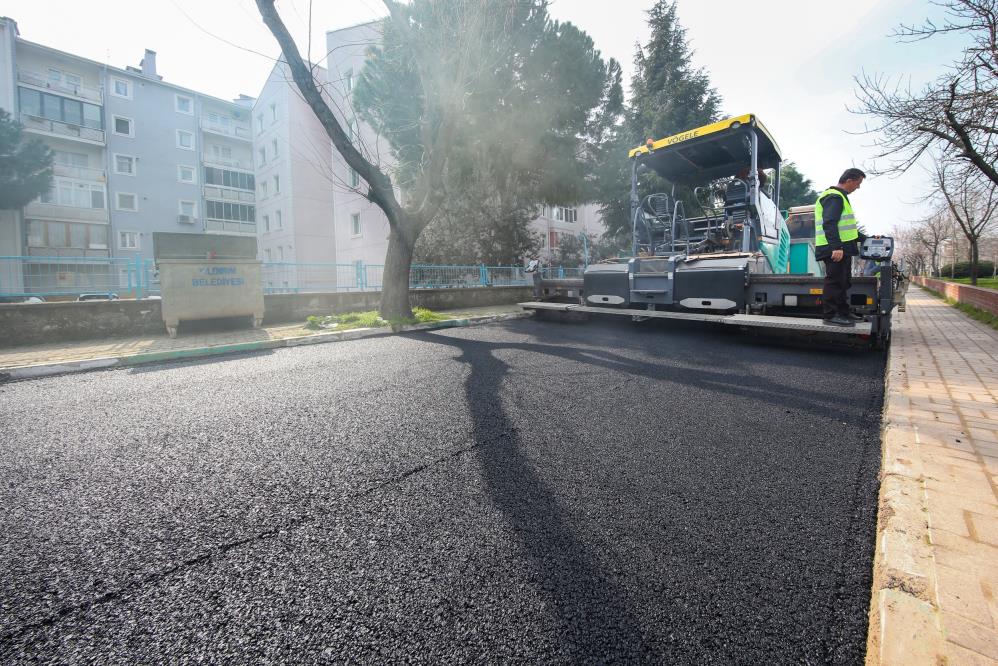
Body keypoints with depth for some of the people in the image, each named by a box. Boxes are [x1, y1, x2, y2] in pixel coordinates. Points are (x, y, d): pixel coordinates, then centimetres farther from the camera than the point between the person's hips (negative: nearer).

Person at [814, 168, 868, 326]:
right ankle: (831, 315, -6)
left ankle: (843, 312, 23)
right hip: (835, 250, -11)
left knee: (843, 282, 15)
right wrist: (836, 247, -30)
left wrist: (864, 239, 26)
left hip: (842, 249, 11)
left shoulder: (840, 197, 24)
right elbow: (829, 224, -23)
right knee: (834, 281, -9)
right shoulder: (833, 197, -11)